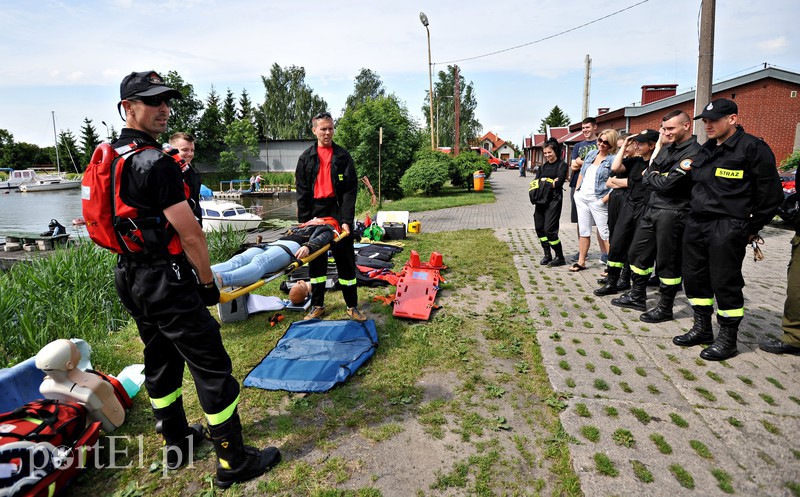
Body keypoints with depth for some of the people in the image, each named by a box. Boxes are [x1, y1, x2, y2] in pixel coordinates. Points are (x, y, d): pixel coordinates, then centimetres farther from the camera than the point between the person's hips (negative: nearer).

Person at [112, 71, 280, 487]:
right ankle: (233, 462, 10)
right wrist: (207, 281, -7)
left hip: (129, 276, 10)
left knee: (161, 360, 21)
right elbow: (190, 233, -20)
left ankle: (176, 442, 38)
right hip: (166, 281, -10)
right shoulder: (155, 161, -19)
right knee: (211, 366, -1)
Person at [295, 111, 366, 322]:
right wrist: (304, 221, -2)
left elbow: (350, 190, -4)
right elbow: (301, 191, 6)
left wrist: (347, 220, -14)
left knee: (345, 259, 2)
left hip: (337, 210, -2)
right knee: (316, 260, 8)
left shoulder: (343, 156, 3)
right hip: (315, 212, 2)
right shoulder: (306, 157, 8)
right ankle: (317, 305, 21)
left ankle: (352, 306, 12)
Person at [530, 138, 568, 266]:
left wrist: (543, 182, -3)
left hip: (554, 200, -7)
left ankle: (560, 257, 3)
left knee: (549, 229, -11)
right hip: (540, 200, 7)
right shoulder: (543, 166, 18)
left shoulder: (562, 165, 0)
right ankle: (547, 255, 20)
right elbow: (535, 182, 5)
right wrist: (549, 182, -9)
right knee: (539, 228, 7)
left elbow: (559, 183, -13)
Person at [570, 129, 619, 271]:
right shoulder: (591, 154, 11)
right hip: (582, 198, 6)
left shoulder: (613, 160, -10)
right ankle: (581, 262, 21)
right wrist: (577, 190, 12)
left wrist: (604, 200, -18)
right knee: (583, 231, 12)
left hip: (597, 200, -6)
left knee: (605, 233, -3)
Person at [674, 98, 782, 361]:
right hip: (696, 222, 8)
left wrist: (753, 228, -3)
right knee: (694, 278, 12)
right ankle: (702, 329, 27)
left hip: (728, 228, -8)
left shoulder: (752, 147, -8)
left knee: (725, 283, -2)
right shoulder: (706, 149, 14)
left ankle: (727, 339, 13)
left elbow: (771, 193, -7)